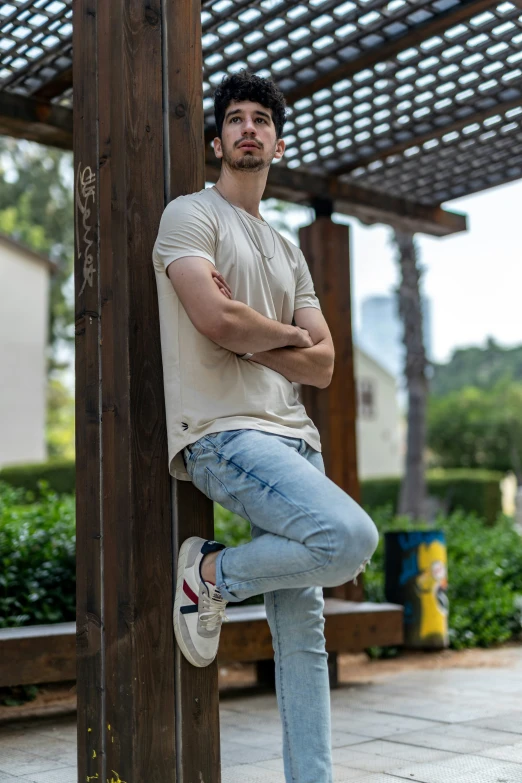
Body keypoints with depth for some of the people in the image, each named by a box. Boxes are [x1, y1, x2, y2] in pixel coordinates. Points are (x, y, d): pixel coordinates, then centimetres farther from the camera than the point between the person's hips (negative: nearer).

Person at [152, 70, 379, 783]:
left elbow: (322, 366, 12)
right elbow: (217, 322, -16)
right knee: (350, 536, -27)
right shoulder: (191, 216, 3)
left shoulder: (288, 252, 23)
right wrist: (289, 332, 3)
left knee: (303, 630, 4)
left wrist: (247, 335, -5)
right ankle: (213, 574, -3)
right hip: (223, 431, -7)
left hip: (293, 437, 7)